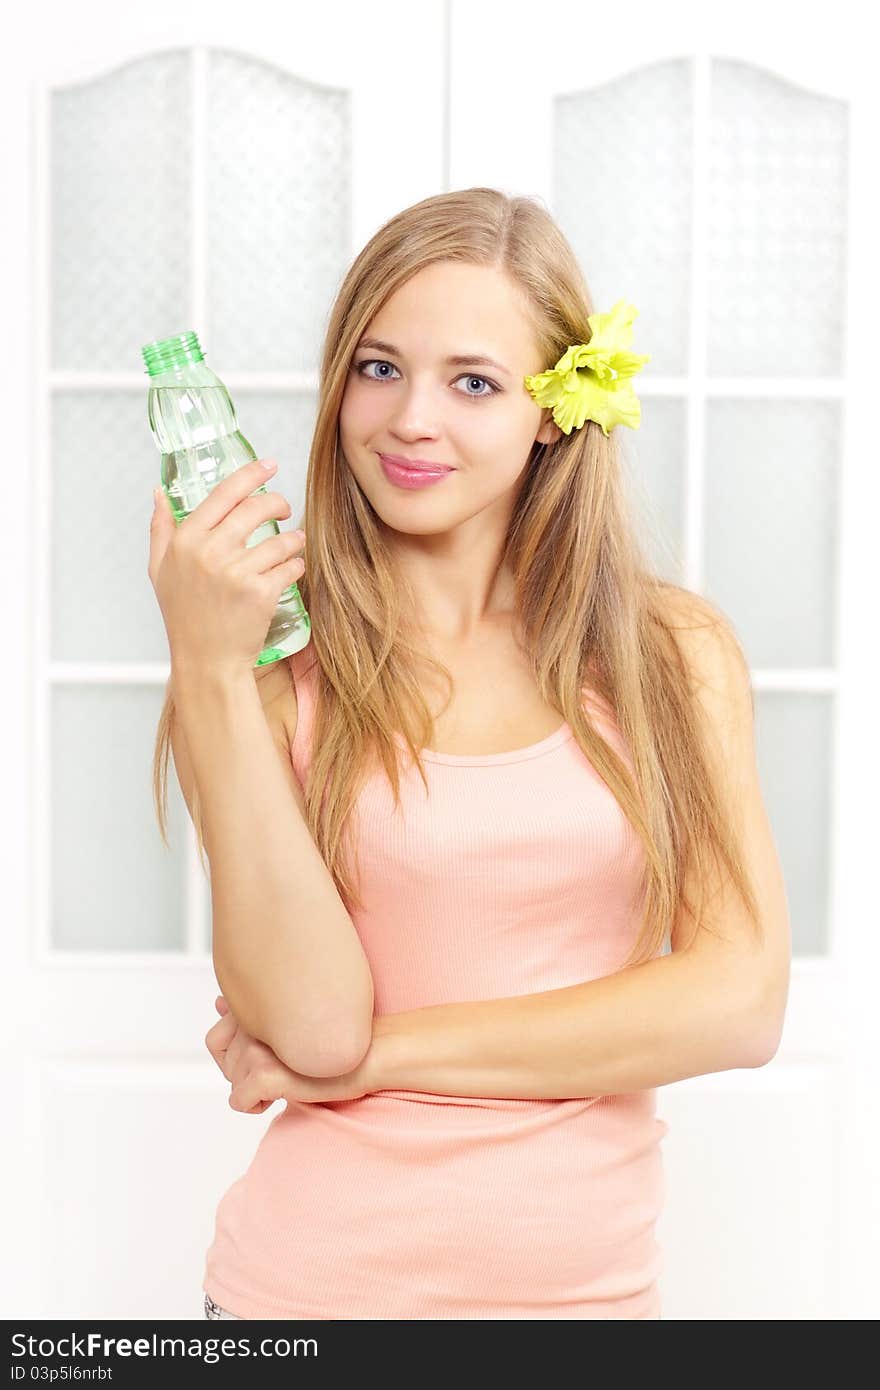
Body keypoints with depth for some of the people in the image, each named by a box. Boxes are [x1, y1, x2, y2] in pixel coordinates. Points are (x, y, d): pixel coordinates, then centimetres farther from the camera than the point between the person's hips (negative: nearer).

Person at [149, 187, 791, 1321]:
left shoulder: (676, 652, -2)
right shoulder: (275, 669, -5)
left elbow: (739, 1001, -10)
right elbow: (312, 1014, -16)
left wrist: (373, 1054, -12)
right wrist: (207, 672, -21)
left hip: (589, 1276, 1)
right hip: (322, 1274, -1)